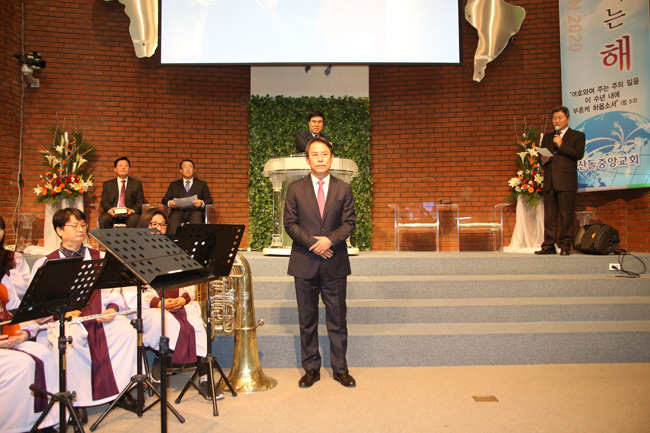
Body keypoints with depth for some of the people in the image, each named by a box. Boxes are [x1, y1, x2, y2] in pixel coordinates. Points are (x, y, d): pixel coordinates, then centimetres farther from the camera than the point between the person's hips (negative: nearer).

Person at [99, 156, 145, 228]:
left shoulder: (137, 183, 16)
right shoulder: (107, 184, 19)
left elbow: (140, 201, 8)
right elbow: (104, 201, 9)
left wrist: (132, 210, -14)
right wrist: (109, 209, -15)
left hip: (130, 214, -1)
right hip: (113, 214, 1)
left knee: (134, 219, -35)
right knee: (103, 219, -30)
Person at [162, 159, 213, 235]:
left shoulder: (202, 184, 22)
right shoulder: (174, 184, 26)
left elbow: (209, 200, 11)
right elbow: (165, 199, 17)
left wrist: (202, 203, -13)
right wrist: (169, 203, -8)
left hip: (195, 212, -1)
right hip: (179, 211, 1)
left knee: (197, 215, -36)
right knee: (175, 216, -34)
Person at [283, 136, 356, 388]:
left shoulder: (343, 189, 6)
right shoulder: (295, 189, 4)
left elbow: (349, 223, 2)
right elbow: (290, 223, 0)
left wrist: (330, 240, -15)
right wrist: (313, 243, -13)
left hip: (335, 263, 0)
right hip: (305, 263, 0)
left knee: (337, 319, 7)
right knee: (307, 320, 9)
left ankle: (340, 369, 22)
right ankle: (311, 369, 23)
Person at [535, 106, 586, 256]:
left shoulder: (577, 135, 9)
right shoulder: (547, 137, 23)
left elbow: (579, 154, -6)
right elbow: (542, 155, 23)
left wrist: (561, 145, -10)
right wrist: (543, 159, 1)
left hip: (566, 181, -4)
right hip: (549, 182, 4)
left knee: (566, 215, -4)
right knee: (549, 215, 4)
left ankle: (565, 246, 2)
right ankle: (549, 245, 7)